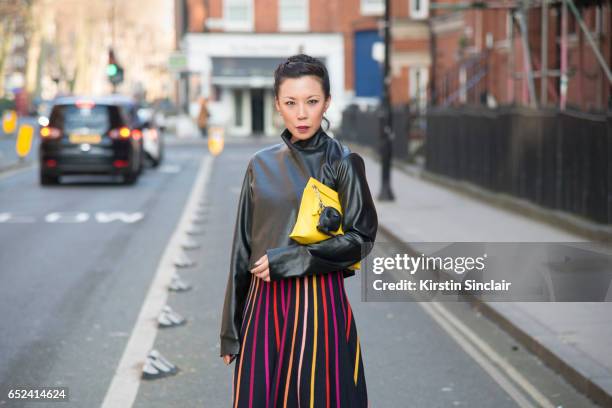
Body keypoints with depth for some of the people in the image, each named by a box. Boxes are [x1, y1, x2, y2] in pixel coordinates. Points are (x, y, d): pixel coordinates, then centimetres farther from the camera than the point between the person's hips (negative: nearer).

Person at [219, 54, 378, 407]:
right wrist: (231, 331, 8)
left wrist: (287, 259, -13)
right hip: (264, 304, 4)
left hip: (319, 303, -4)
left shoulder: (343, 162, -2)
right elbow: (243, 246, 10)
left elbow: (361, 238, -7)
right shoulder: (262, 165, 9)